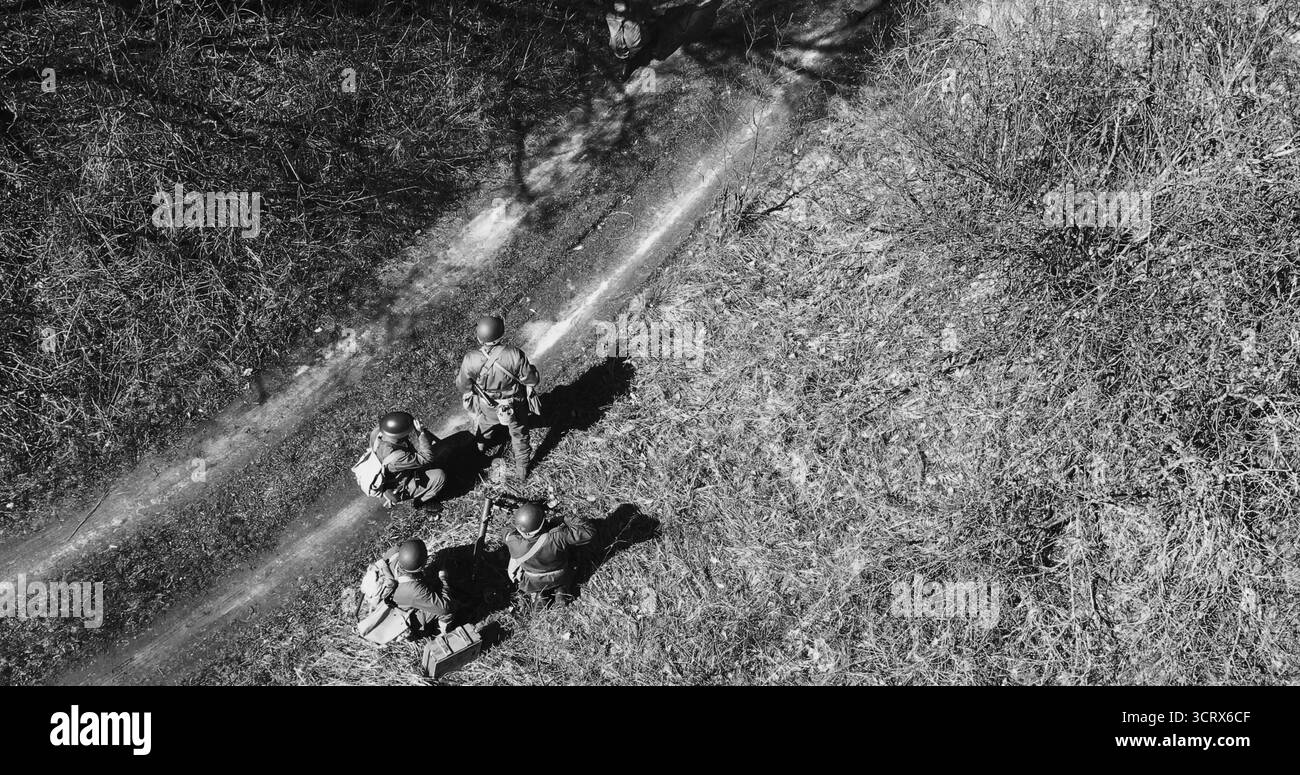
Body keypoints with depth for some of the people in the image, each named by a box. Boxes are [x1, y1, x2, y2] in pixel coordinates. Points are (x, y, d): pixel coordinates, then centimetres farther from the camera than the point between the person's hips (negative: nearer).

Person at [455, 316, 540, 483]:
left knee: (484, 424, 36)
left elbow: (462, 385, -11)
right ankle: (521, 471, 43)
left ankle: (481, 445, 66)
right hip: (514, 406, -1)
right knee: (520, 435, 26)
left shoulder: (470, 360, -30)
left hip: (486, 407, 1)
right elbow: (532, 380, -20)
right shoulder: (515, 355, -34)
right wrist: (531, 369, 2)